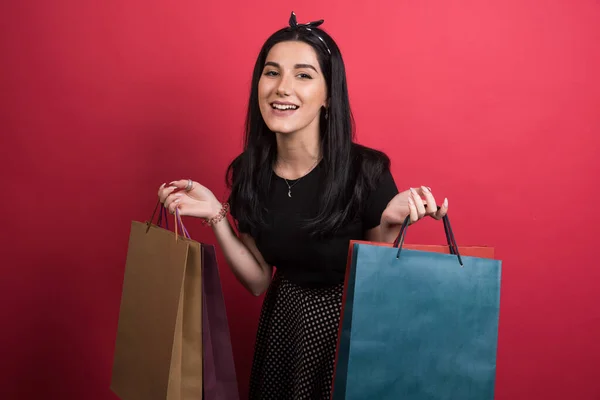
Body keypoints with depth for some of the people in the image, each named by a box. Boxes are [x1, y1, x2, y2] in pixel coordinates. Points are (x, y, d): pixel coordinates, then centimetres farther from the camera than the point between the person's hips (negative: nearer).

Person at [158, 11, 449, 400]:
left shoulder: (366, 170, -21)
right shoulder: (248, 172, -8)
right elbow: (259, 281, 0)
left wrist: (390, 225, -29)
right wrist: (217, 217, -11)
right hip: (283, 327, 4)